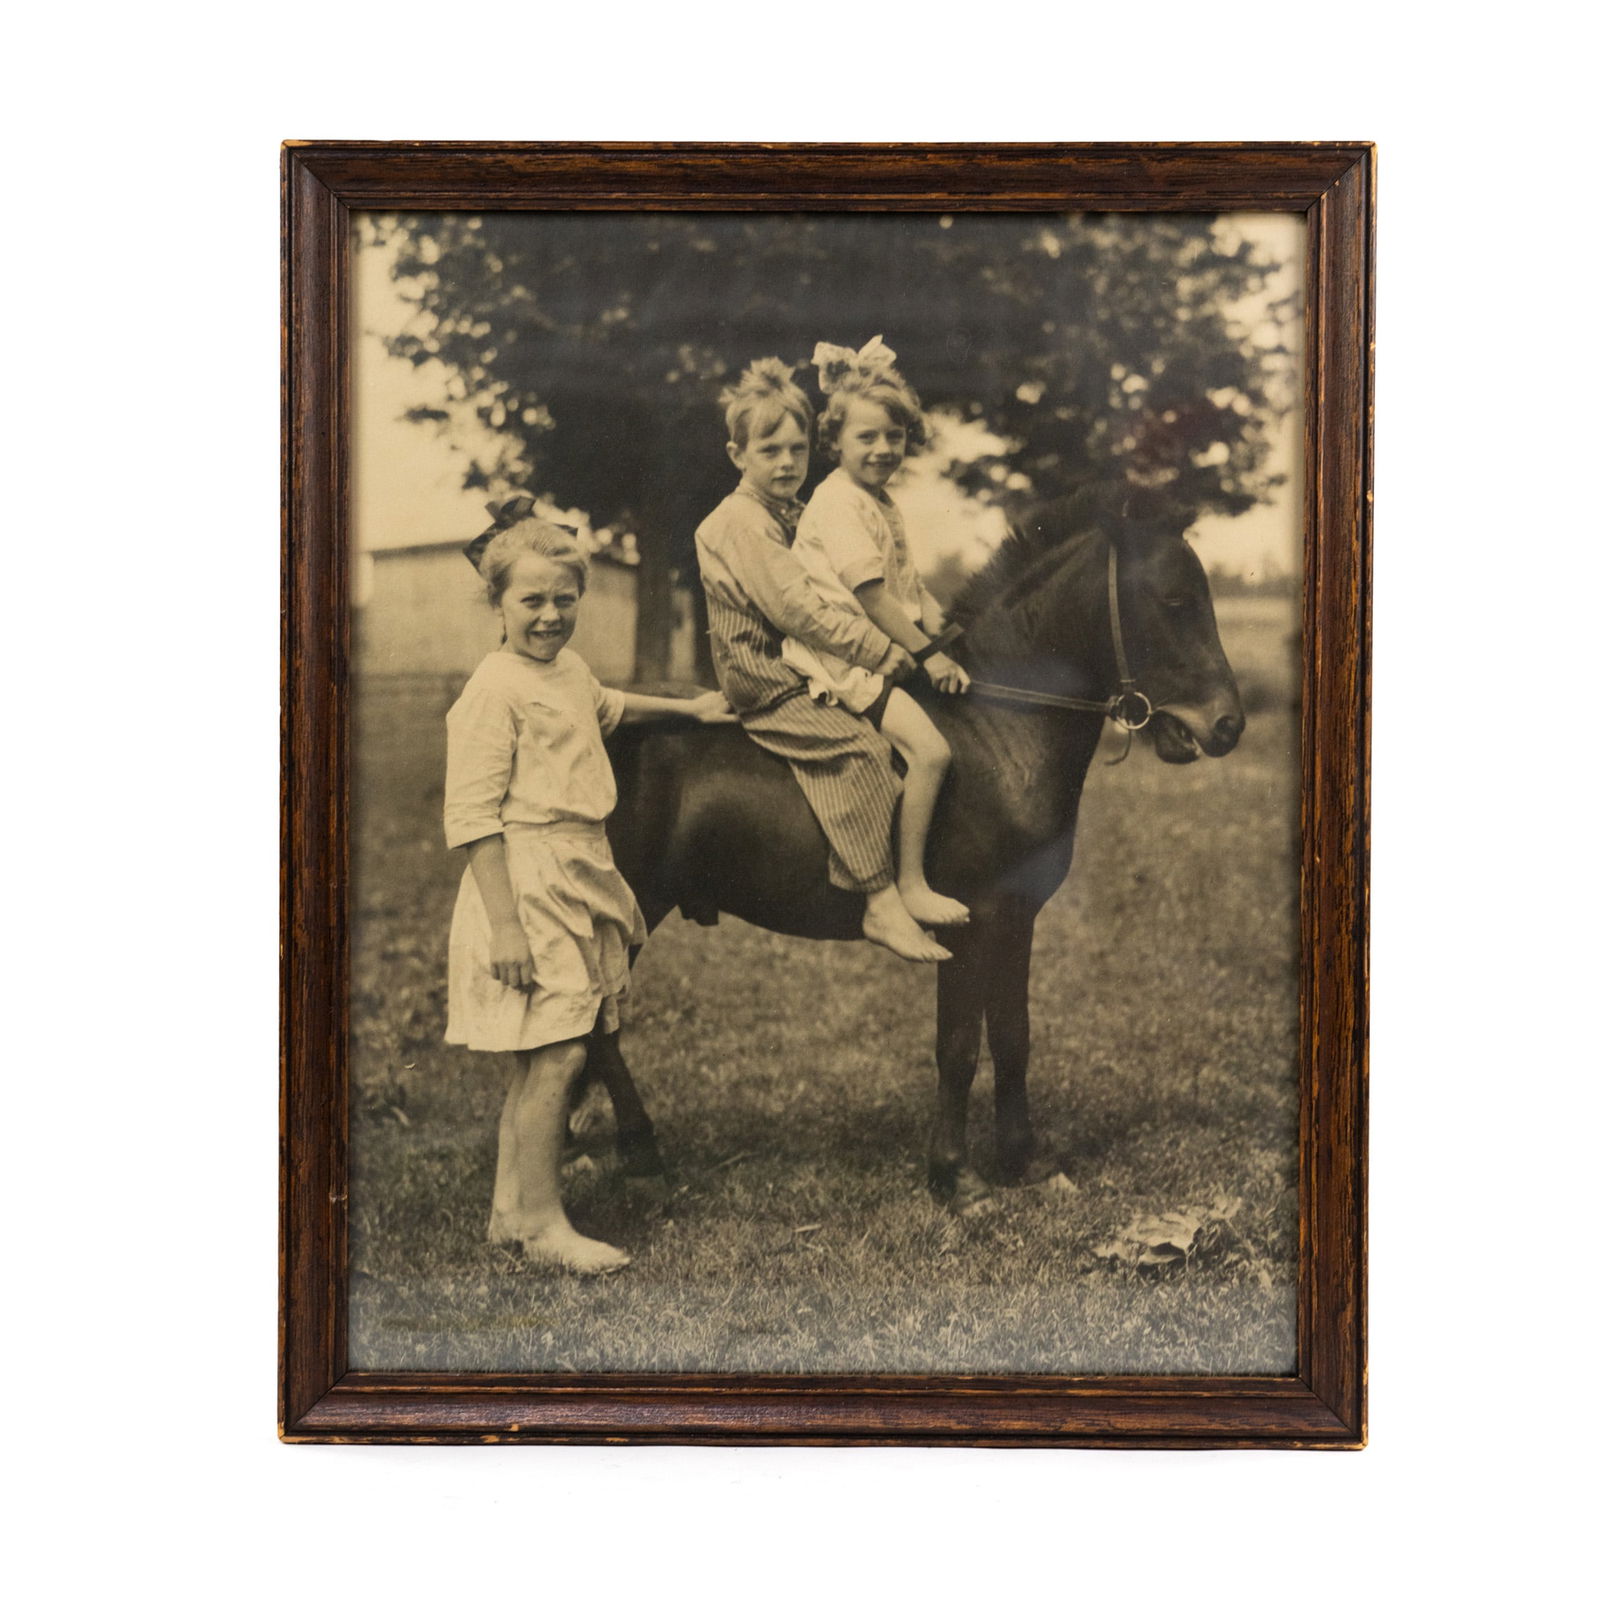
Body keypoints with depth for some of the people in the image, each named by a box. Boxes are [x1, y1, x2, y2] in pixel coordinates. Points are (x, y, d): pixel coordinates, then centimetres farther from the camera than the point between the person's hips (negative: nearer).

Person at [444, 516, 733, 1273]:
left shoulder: (570, 669, 13)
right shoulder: (495, 686, -14)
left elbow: (605, 707, 40)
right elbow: (473, 817, -18)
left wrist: (688, 707, 47)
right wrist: (505, 925, -23)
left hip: (580, 881, 9)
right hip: (526, 886, -9)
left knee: (536, 1057, 12)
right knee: (556, 1053, -9)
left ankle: (509, 1210, 22)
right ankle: (542, 1223, 3)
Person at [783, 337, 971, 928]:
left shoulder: (883, 502, 17)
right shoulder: (837, 503, -13)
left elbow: (912, 587, 16)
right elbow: (871, 594, -18)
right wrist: (927, 653, -16)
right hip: (844, 656, -10)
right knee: (930, 748, -21)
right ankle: (911, 885, -13)